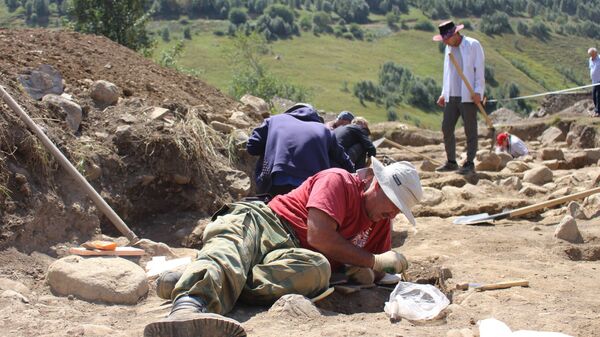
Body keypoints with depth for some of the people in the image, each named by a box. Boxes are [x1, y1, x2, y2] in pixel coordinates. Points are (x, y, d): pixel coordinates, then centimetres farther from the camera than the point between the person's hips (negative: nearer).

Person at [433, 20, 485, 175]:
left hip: (468, 97, -6)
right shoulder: (449, 48, 15)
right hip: (451, 97, 7)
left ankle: (469, 164, 5)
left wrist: (478, 91, -15)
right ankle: (451, 162, 15)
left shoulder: (473, 45, -4)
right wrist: (444, 93, 17)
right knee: (446, 128, 4)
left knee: (470, 130, -1)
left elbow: (479, 70, -7)